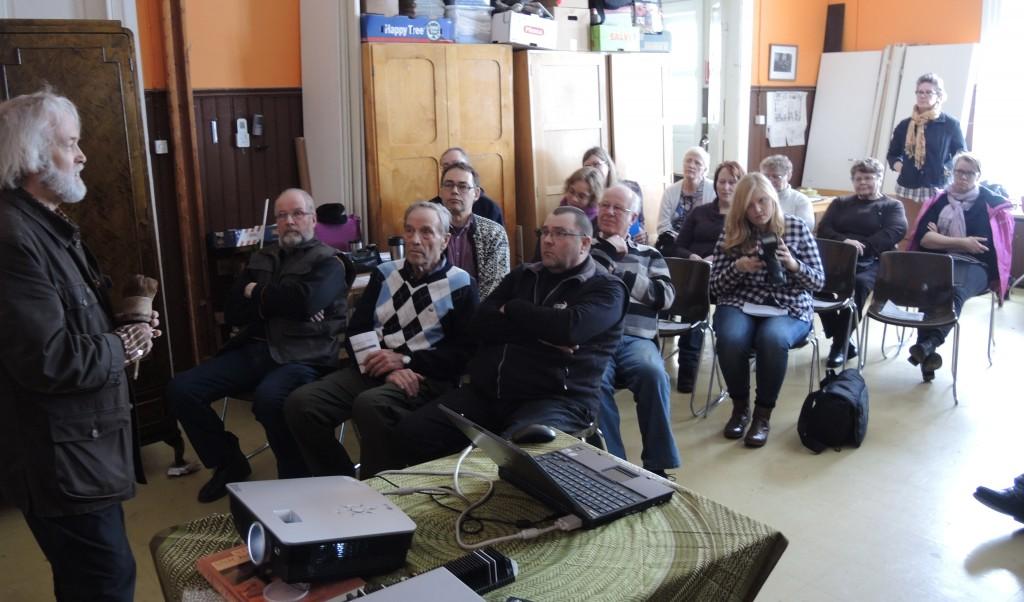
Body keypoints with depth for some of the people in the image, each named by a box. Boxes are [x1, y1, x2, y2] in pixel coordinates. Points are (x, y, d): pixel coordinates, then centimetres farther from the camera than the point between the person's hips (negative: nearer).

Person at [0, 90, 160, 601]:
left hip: (83, 443, 11)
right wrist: (122, 348, -12)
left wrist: (126, 329, 3)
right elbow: (49, 360, -29)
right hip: (60, 457, -11)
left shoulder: (49, 226, 13)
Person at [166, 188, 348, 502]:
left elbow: (303, 300, -16)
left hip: (302, 354, -6)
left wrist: (258, 294, 0)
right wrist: (278, 304, -5)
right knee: (181, 388, -10)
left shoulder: (328, 261, 5)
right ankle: (229, 463, 10)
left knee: (268, 398, -37)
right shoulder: (261, 259, 22)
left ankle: (296, 477, -11)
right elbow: (232, 312, 12)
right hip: (254, 349, 6)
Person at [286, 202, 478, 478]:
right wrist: (387, 369, -11)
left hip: (428, 377, -5)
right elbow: (356, 333, 9)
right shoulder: (384, 274, 15)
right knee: (301, 403, -17)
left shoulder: (460, 285, 3)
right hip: (374, 370, 5)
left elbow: (464, 351, -5)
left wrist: (404, 359, -13)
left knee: (371, 403, -35)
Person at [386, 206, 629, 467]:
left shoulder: (605, 289, 3)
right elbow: (480, 323, 6)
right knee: (411, 432, -12)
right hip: (486, 392, 6)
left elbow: (568, 328, -17)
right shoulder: (522, 275, 20)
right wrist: (539, 332, -8)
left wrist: (511, 310, -1)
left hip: (557, 399, -5)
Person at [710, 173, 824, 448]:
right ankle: (740, 407, -7)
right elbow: (716, 285, 4)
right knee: (730, 339, -33)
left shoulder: (797, 228, 3)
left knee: (773, 339, -36)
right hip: (740, 305, 1)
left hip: (789, 309, -1)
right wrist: (737, 267, -15)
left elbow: (818, 281, 3)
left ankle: (763, 414, -15)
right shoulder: (731, 234, 5)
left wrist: (793, 264, -17)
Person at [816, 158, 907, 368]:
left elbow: (896, 232, -3)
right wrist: (844, 241, -12)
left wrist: (863, 246, -17)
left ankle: (840, 344, -27)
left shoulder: (892, 206, 18)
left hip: (873, 261, -2)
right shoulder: (840, 203, 26)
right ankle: (843, 341, -20)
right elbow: (823, 229, 10)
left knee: (859, 283, -38)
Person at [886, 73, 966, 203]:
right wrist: (897, 164, 0)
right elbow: (892, 154, 21)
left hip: (936, 190, -3)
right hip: (906, 188, 3)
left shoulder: (950, 124, 2)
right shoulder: (904, 125, 11)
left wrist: (948, 168, -9)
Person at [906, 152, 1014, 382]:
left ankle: (927, 345, -56)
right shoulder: (940, 201, 14)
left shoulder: (990, 203, 9)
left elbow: (984, 245, -1)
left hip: (974, 266, -1)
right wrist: (961, 243, -8)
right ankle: (927, 353, -43)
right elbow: (923, 237, 1)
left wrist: (940, 239, 1)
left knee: (956, 289, -38)